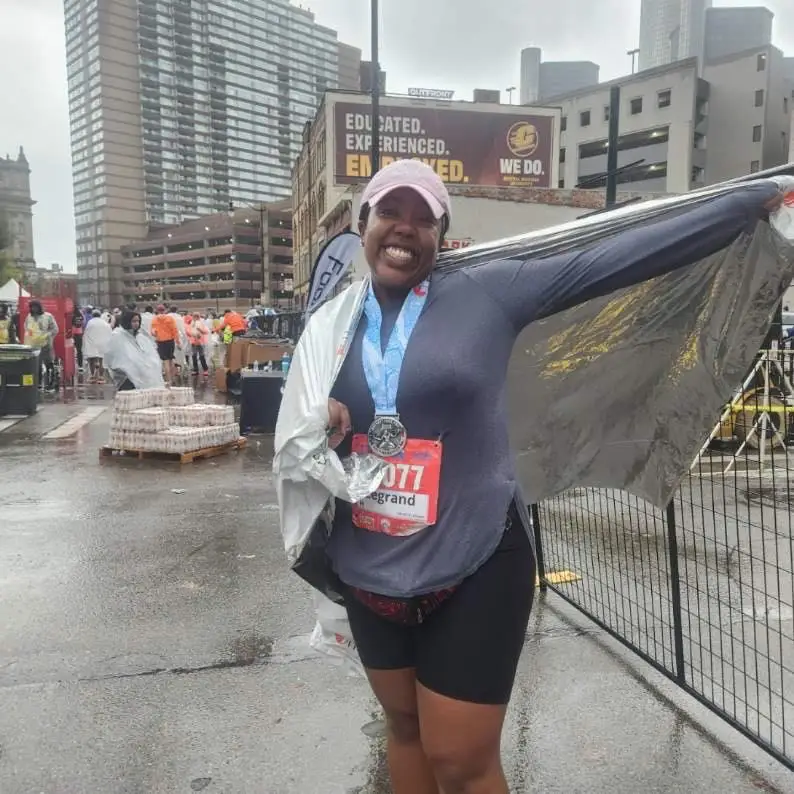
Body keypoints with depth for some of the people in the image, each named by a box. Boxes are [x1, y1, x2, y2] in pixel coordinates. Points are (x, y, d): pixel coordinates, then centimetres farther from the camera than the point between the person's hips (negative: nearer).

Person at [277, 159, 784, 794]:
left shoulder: (488, 293, -7)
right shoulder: (333, 322, 4)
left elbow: (611, 260, -6)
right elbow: (297, 420, 13)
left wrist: (754, 198, -3)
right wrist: (315, 425, -11)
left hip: (471, 569, -4)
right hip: (368, 572, 4)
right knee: (403, 725, 25)